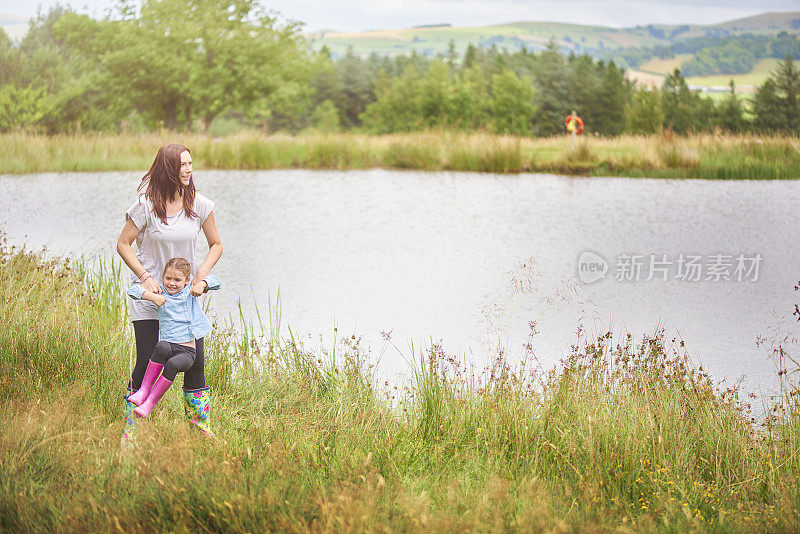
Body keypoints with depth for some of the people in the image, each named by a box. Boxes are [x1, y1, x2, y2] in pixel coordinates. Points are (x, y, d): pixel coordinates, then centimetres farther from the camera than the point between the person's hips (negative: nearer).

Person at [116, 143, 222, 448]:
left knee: (195, 359, 1)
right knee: (146, 361, -5)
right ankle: (130, 428, 10)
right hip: (149, 291, -3)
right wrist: (145, 277, -15)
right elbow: (123, 245, -6)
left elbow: (216, 245, 8)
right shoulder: (147, 205, -13)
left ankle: (197, 417, 21)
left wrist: (201, 276, -7)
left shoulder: (199, 205, -3)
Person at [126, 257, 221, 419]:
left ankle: (150, 403, -22)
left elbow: (215, 282, 14)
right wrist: (152, 296, -12)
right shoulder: (160, 292, 8)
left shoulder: (189, 290, 10)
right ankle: (144, 389, -26)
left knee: (172, 364, -32)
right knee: (162, 346, -36)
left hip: (187, 351, 0)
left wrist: (202, 284, -6)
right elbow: (133, 290, 2)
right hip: (169, 347, 0)